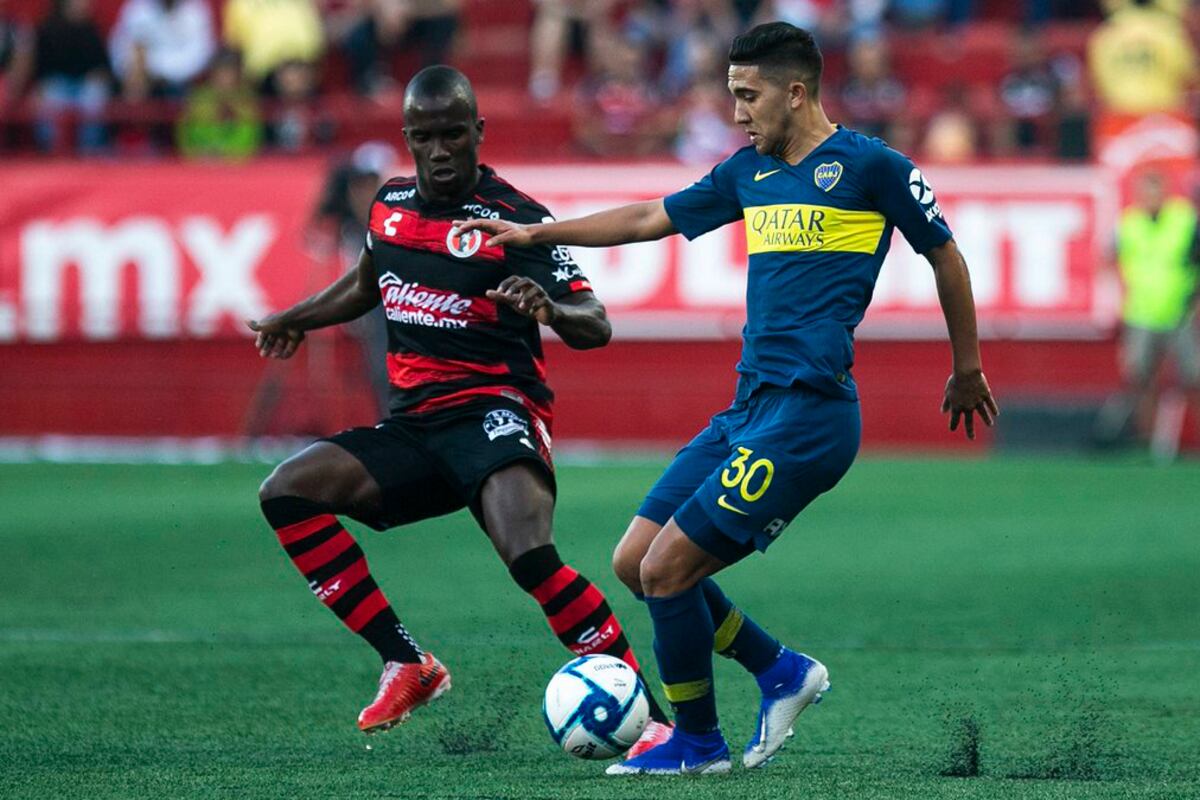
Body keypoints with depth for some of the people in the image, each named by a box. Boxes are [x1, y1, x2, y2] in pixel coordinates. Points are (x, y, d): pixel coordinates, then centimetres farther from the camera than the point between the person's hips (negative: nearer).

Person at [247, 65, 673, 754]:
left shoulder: (517, 219, -8)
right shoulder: (390, 205, 10)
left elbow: (596, 327, -14)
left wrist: (549, 308, -35)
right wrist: (295, 320, 42)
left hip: (493, 412, -7)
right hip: (412, 425, 7)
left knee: (531, 555, -32)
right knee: (287, 492, -11)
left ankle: (651, 717, -28)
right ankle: (407, 665, -8)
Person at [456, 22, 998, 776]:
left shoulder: (869, 165, -5)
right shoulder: (750, 171, 16)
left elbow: (946, 256, 4)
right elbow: (650, 219, 26)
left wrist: (967, 371, 13)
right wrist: (535, 233, 25)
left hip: (807, 413, -8)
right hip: (747, 408, 8)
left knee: (666, 570, -10)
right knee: (635, 562, 5)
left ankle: (698, 743, 8)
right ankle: (782, 672, 19)